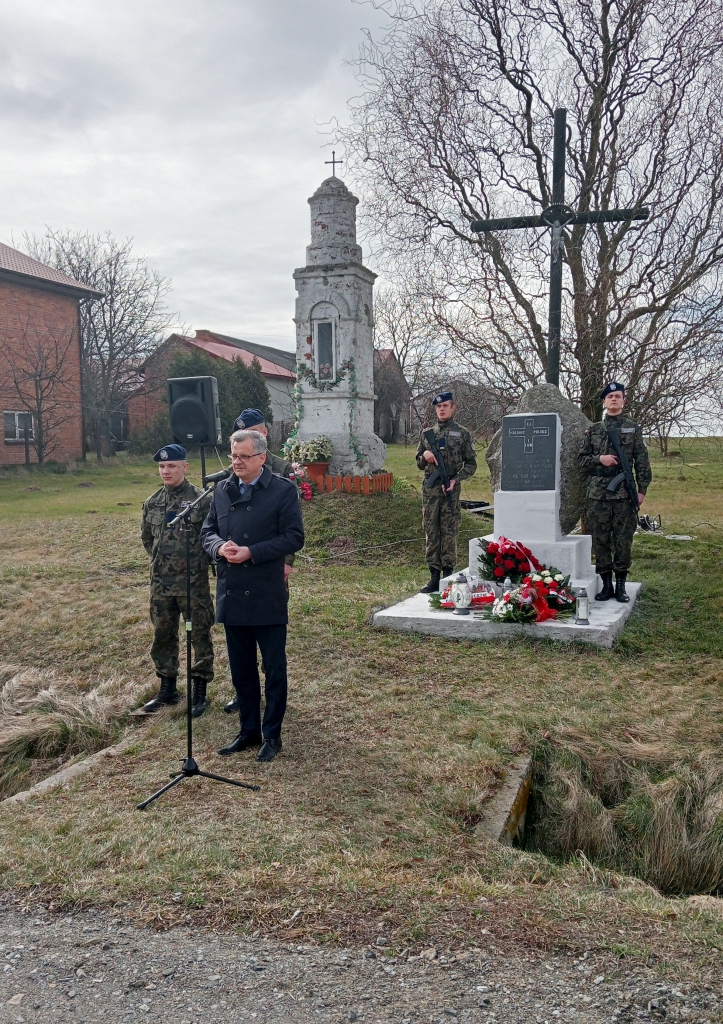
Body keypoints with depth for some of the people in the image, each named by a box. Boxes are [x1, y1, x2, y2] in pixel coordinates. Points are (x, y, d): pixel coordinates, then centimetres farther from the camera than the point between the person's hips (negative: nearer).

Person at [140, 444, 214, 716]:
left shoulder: (202, 499, -9)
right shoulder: (152, 503, 6)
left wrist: (198, 561, -3)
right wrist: (161, 560, 15)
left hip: (193, 581, -5)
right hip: (160, 582, 5)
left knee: (199, 635, 3)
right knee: (163, 635, 14)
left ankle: (200, 691, 14)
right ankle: (167, 688, 29)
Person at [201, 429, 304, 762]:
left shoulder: (283, 490, -7)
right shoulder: (222, 491, 9)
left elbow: (294, 537, -11)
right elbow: (207, 531, 13)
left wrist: (252, 553, -20)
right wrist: (219, 547, -11)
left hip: (268, 597, -5)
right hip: (231, 595, 5)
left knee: (274, 669, 5)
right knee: (241, 669, 15)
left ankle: (271, 735, 18)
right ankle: (248, 730, 28)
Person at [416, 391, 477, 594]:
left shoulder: (462, 434, 3)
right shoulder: (426, 434, 13)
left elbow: (471, 463, 2)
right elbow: (419, 464, 19)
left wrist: (456, 479, -12)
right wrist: (424, 456, -4)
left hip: (451, 490, -3)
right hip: (429, 490, 4)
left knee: (449, 533, -2)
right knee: (431, 533, 5)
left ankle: (448, 575, 5)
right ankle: (434, 577, 11)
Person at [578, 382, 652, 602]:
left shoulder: (633, 429, 7)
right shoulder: (593, 430, 9)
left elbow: (642, 461, 4)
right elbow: (581, 459, 10)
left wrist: (642, 489, -3)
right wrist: (599, 459, -8)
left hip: (625, 493, -1)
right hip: (598, 494, 1)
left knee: (623, 541, 2)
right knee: (600, 541, 3)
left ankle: (621, 586, 12)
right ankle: (606, 584, 13)